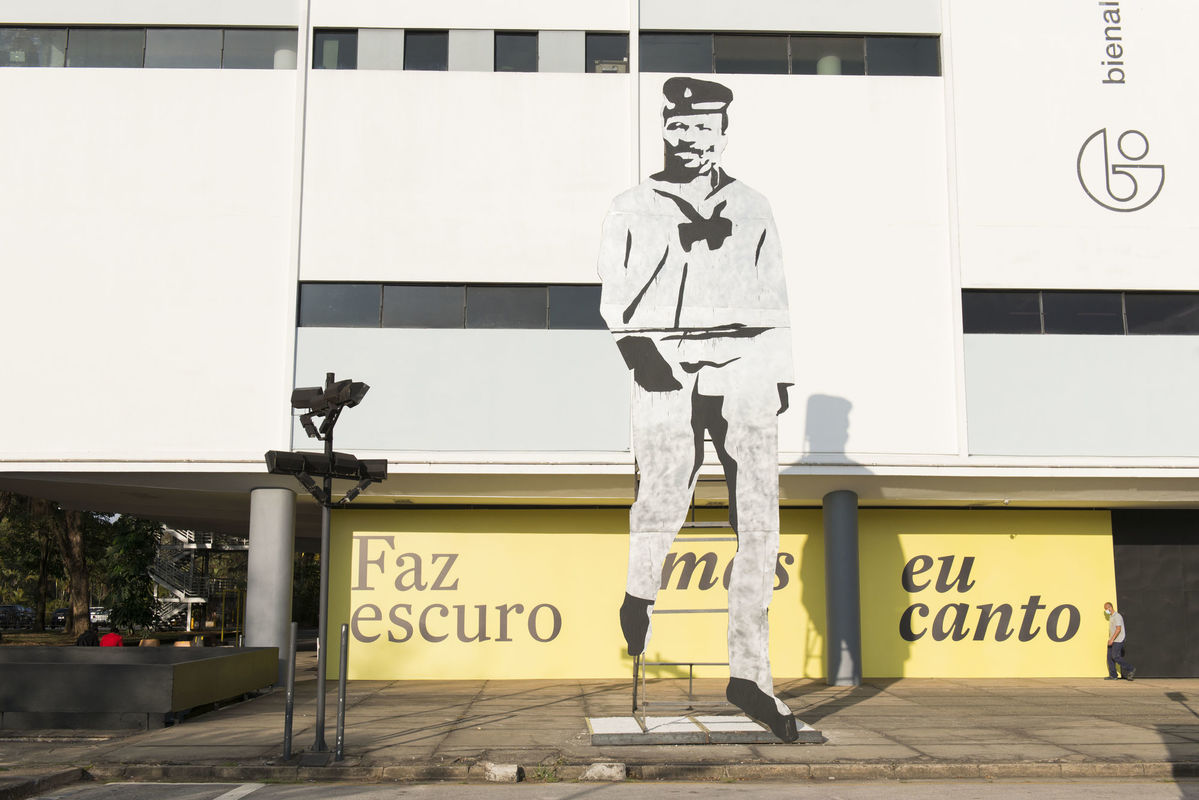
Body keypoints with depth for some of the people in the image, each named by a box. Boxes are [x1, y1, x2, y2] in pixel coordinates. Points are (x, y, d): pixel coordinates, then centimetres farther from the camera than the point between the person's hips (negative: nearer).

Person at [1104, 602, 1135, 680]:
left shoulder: (1117, 616, -15)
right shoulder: (1111, 617, 16)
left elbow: (1118, 629, -23)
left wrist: (1112, 639, -26)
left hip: (1118, 640, -10)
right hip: (1112, 641, 10)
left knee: (1115, 657, -14)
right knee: (1110, 657, 3)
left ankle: (1131, 669, -2)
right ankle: (1112, 675, 3)